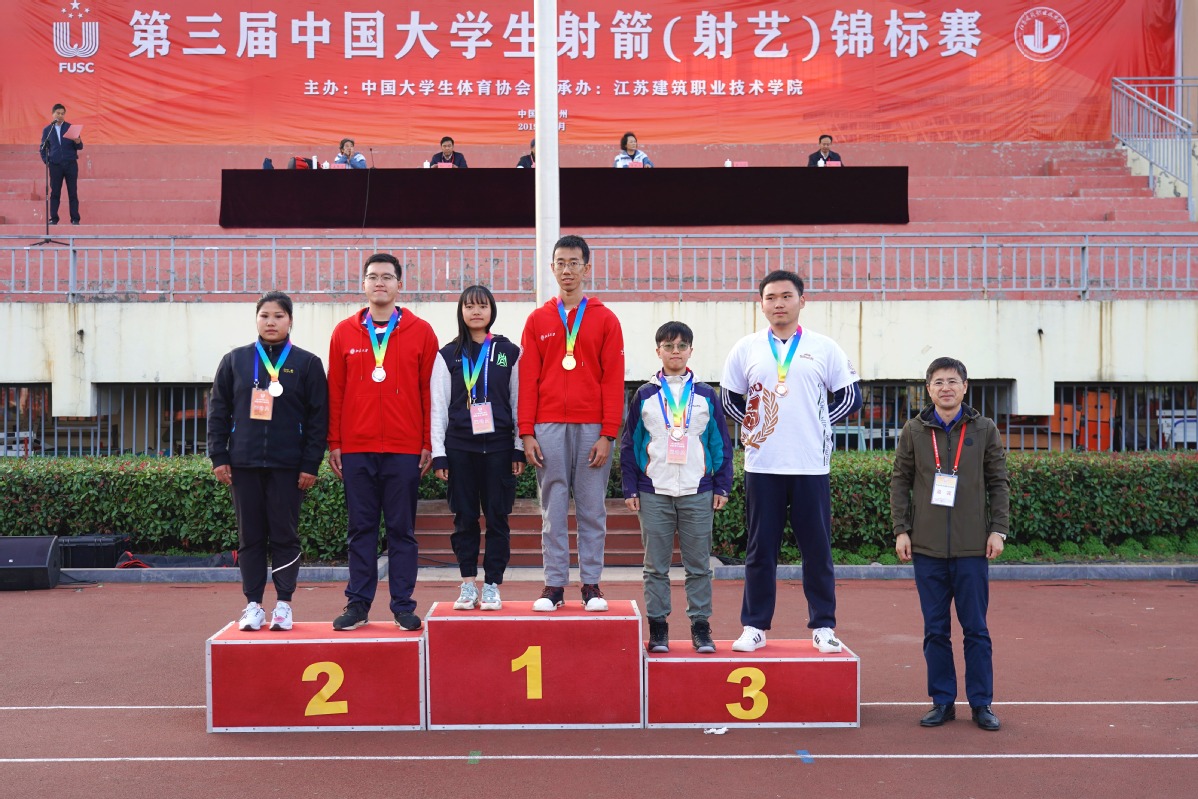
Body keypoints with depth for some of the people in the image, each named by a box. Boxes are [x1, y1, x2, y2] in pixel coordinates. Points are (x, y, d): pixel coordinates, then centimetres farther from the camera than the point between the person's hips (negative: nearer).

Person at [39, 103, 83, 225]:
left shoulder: (71, 128, 4)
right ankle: (53, 218, 7)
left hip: (71, 164, -1)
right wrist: (45, 160, -2)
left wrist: (78, 142, -20)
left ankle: (75, 219, 3)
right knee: (55, 193, 2)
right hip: (55, 165, 1)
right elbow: (43, 148, 11)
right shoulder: (47, 130, 7)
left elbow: (80, 147, 2)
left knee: (72, 193, 0)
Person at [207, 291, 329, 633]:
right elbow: (218, 410, 9)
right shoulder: (235, 360, 9)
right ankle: (253, 604, 13)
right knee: (250, 537, 6)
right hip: (244, 463, 2)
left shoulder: (307, 363, 2)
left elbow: (318, 417, -1)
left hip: (288, 464, -2)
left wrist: (311, 464, -6)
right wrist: (219, 457, 1)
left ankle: (284, 604, 11)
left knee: (285, 535, 2)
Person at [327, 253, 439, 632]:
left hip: (404, 449, -1)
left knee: (402, 529, 4)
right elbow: (335, 391, 8)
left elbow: (429, 390, 3)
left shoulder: (420, 331, 3)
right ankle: (358, 604, 14)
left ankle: (403, 606, 11)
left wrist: (428, 443, 0)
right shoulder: (344, 332, 8)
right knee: (361, 528, 7)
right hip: (356, 448, 1)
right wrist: (333, 443, 4)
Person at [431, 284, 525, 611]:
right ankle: (468, 585, 12)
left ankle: (492, 585, 9)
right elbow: (438, 406, 6)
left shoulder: (509, 352, 7)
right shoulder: (448, 355, 7)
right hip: (459, 446, 1)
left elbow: (518, 402, 6)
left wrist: (519, 449, 1)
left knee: (497, 518, 2)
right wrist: (438, 452, -1)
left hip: (498, 445, 0)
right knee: (464, 518, 4)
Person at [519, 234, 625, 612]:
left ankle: (591, 585, 10)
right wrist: (527, 433, -2)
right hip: (549, 427, 1)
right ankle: (554, 584, 9)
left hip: (592, 428, -1)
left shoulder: (605, 319, 6)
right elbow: (527, 379, 6)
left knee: (592, 509, 3)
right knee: (553, 509, 3)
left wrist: (608, 434, -7)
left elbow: (613, 380, 1)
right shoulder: (537, 320, 10)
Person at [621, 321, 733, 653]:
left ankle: (701, 626, 14)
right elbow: (629, 444, 6)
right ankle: (657, 628, 13)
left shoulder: (706, 395, 6)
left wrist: (722, 487, 2)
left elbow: (721, 443, 7)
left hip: (698, 492, 0)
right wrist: (630, 489, 0)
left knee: (698, 565, 5)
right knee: (656, 566, 5)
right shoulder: (644, 396, 5)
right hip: (654, 492, 0)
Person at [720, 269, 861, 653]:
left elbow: (850, 397, 8)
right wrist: (754, 424, 3)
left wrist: (817, 423, 1)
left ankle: (823, 626, 15)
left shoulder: (824, 348, 4)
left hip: (811, 465, -1)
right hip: (762, 466, 1)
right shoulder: (746, 348, 7)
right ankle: (755, 626, 15)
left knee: (817, 549, 4)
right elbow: (729, 398, 14)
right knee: (760, 550, 6)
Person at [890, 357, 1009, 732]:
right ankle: (942, 701, 17)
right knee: (935, 629, 7)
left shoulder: (984, 430, 4)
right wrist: (901, 530, -1)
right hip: (927, 547, 1)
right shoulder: (913, 430, 4)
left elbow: (998, 483, 6)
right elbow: (900, 482, 6)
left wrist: (998, 529, -2)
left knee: (976, 628, 4)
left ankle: (981, 703, 14)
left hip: (972, 547, -1)